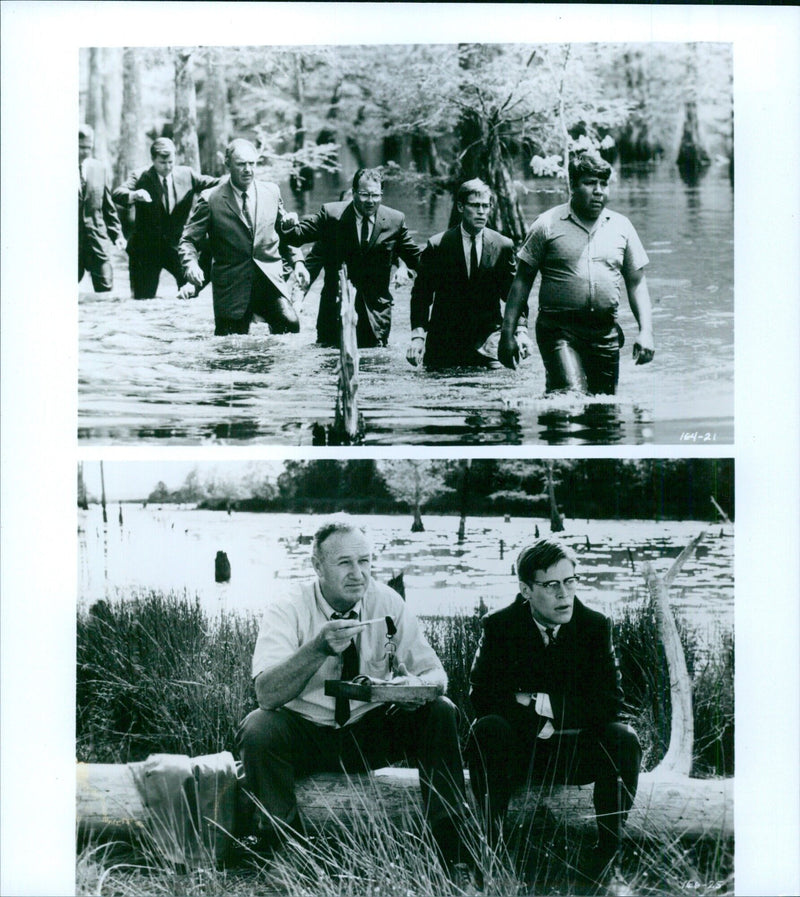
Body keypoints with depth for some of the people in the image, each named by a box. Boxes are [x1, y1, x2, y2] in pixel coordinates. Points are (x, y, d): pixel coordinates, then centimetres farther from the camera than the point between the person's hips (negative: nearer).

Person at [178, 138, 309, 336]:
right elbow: (188, 240, 0)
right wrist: (191, 264, -20)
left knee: (290, 324, -23)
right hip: (231, 287, -2)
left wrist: (297, 261, 6)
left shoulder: (271, 192, 10)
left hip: (270, 281, 2)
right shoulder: (210, 199, -1)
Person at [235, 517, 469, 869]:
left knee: (440, 712, -20)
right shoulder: (287, 609, -15)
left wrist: (418, 685, -31)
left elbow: (436, 674, -6)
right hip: (304, 732, -3)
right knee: (258, 728, -32)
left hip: (372, 732, 3)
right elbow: (267, 694, -28)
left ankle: (448, 847, -10)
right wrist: (318, 648, -43)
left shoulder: (387, 602, -6)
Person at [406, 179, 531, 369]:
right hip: (444, 342, -1)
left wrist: (521, 330, -7)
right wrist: (417, 335, -11)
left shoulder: (503, 246, 4)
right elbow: (421, 293, 1)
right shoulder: (437, 246, 0)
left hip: (488, 337, 1)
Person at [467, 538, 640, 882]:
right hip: (517, 751, -1)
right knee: (486, 729, -32)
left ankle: (609, 846, -11)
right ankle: (491, 843, -22)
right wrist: (535, 721, -22)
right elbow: (482, 695, -12)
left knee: (623, 738, -27)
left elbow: (609, 703, -9)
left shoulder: (595, 625, -2)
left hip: (577, 754, 1)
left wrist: (547, 703, -18)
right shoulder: (500, 626, -5)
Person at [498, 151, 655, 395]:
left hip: (605, 334, 4)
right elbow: (523, 280, 4)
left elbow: (636, 283, 13)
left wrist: (646, 331, 1)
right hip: (559, 330, -4)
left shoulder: (621, 227, 10)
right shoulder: (548, 224, 1)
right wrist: (507, 333, -1)